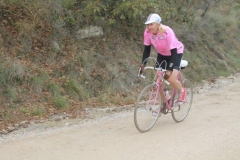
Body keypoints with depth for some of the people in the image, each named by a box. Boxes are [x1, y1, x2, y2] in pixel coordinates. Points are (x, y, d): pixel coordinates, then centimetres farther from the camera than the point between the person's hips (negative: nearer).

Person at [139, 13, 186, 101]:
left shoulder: (167, 32, -36)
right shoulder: (148, 32, -22)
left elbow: (173, 51, -33)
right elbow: (147, 49, -10)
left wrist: (170, 69, -40)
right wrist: (143, 64, -20)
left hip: (176, 52, -5)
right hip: (162, 54, 5)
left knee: (171, 79, -19)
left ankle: (182, 91, 14)